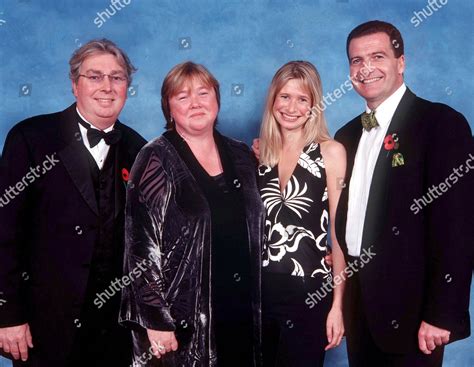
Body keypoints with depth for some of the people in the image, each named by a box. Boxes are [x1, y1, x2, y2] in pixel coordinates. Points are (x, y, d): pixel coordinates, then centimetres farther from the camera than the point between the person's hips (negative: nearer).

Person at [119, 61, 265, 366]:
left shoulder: (242, 156, 7)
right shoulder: (156, 161, -7)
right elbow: (141, 244, -11)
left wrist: (254, 303, 10)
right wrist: (156, 320, -14)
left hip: (242, 311, 5)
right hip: (183, 318, -4)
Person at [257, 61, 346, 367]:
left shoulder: (331, 152, -5)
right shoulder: (259, 152, 6)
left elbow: (339, 231, -6)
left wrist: (338, 303, -8)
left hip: (308, 290, -3)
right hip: (258, 287, 3)